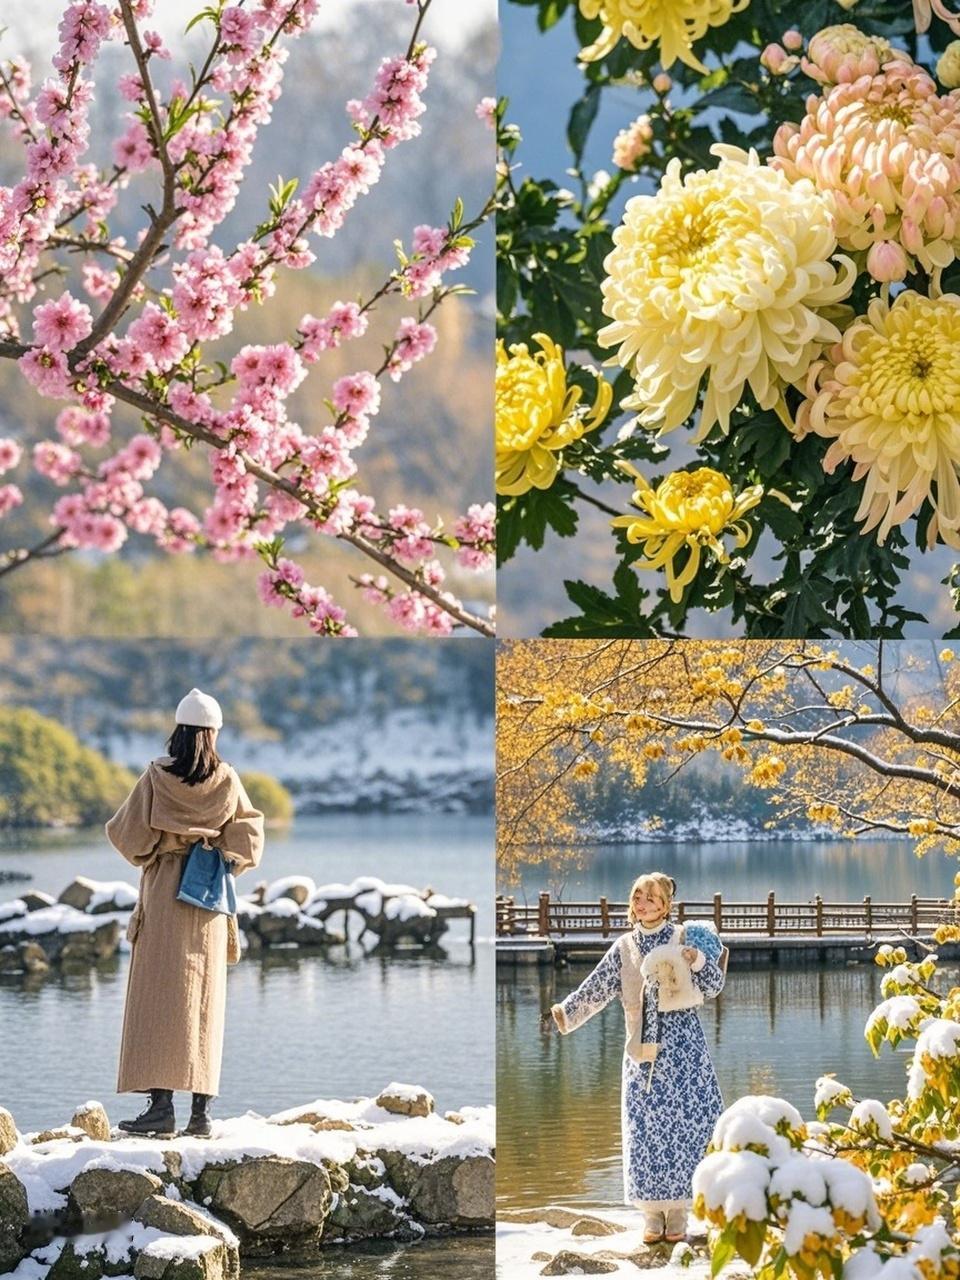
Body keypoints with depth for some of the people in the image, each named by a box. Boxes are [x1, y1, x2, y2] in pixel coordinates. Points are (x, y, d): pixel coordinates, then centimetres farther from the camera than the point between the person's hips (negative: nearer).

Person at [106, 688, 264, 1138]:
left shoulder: (156, 778, -6)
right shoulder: (227, 781, -1)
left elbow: (127, 834, -4)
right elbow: (249, 838, -3)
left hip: (163, 897, -2)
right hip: (208, 900, 2)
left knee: (158, 999, -2)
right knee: (204, 1001, 5)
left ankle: (161, 1104, -10)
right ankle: (201, 1110, 1)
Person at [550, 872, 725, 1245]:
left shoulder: (685, 939, 1)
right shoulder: (624, 948, 10)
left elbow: (714, 986, -2)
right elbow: (597, 989, 10)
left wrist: (698, 960, -20)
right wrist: (566, 1011, -2)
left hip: (682, 1047, -3)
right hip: (643, 1052, 3)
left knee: (682, 1124, -5)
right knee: (644, 1130, 0)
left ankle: (678, 1212, 2)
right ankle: (652, 1213, 6)